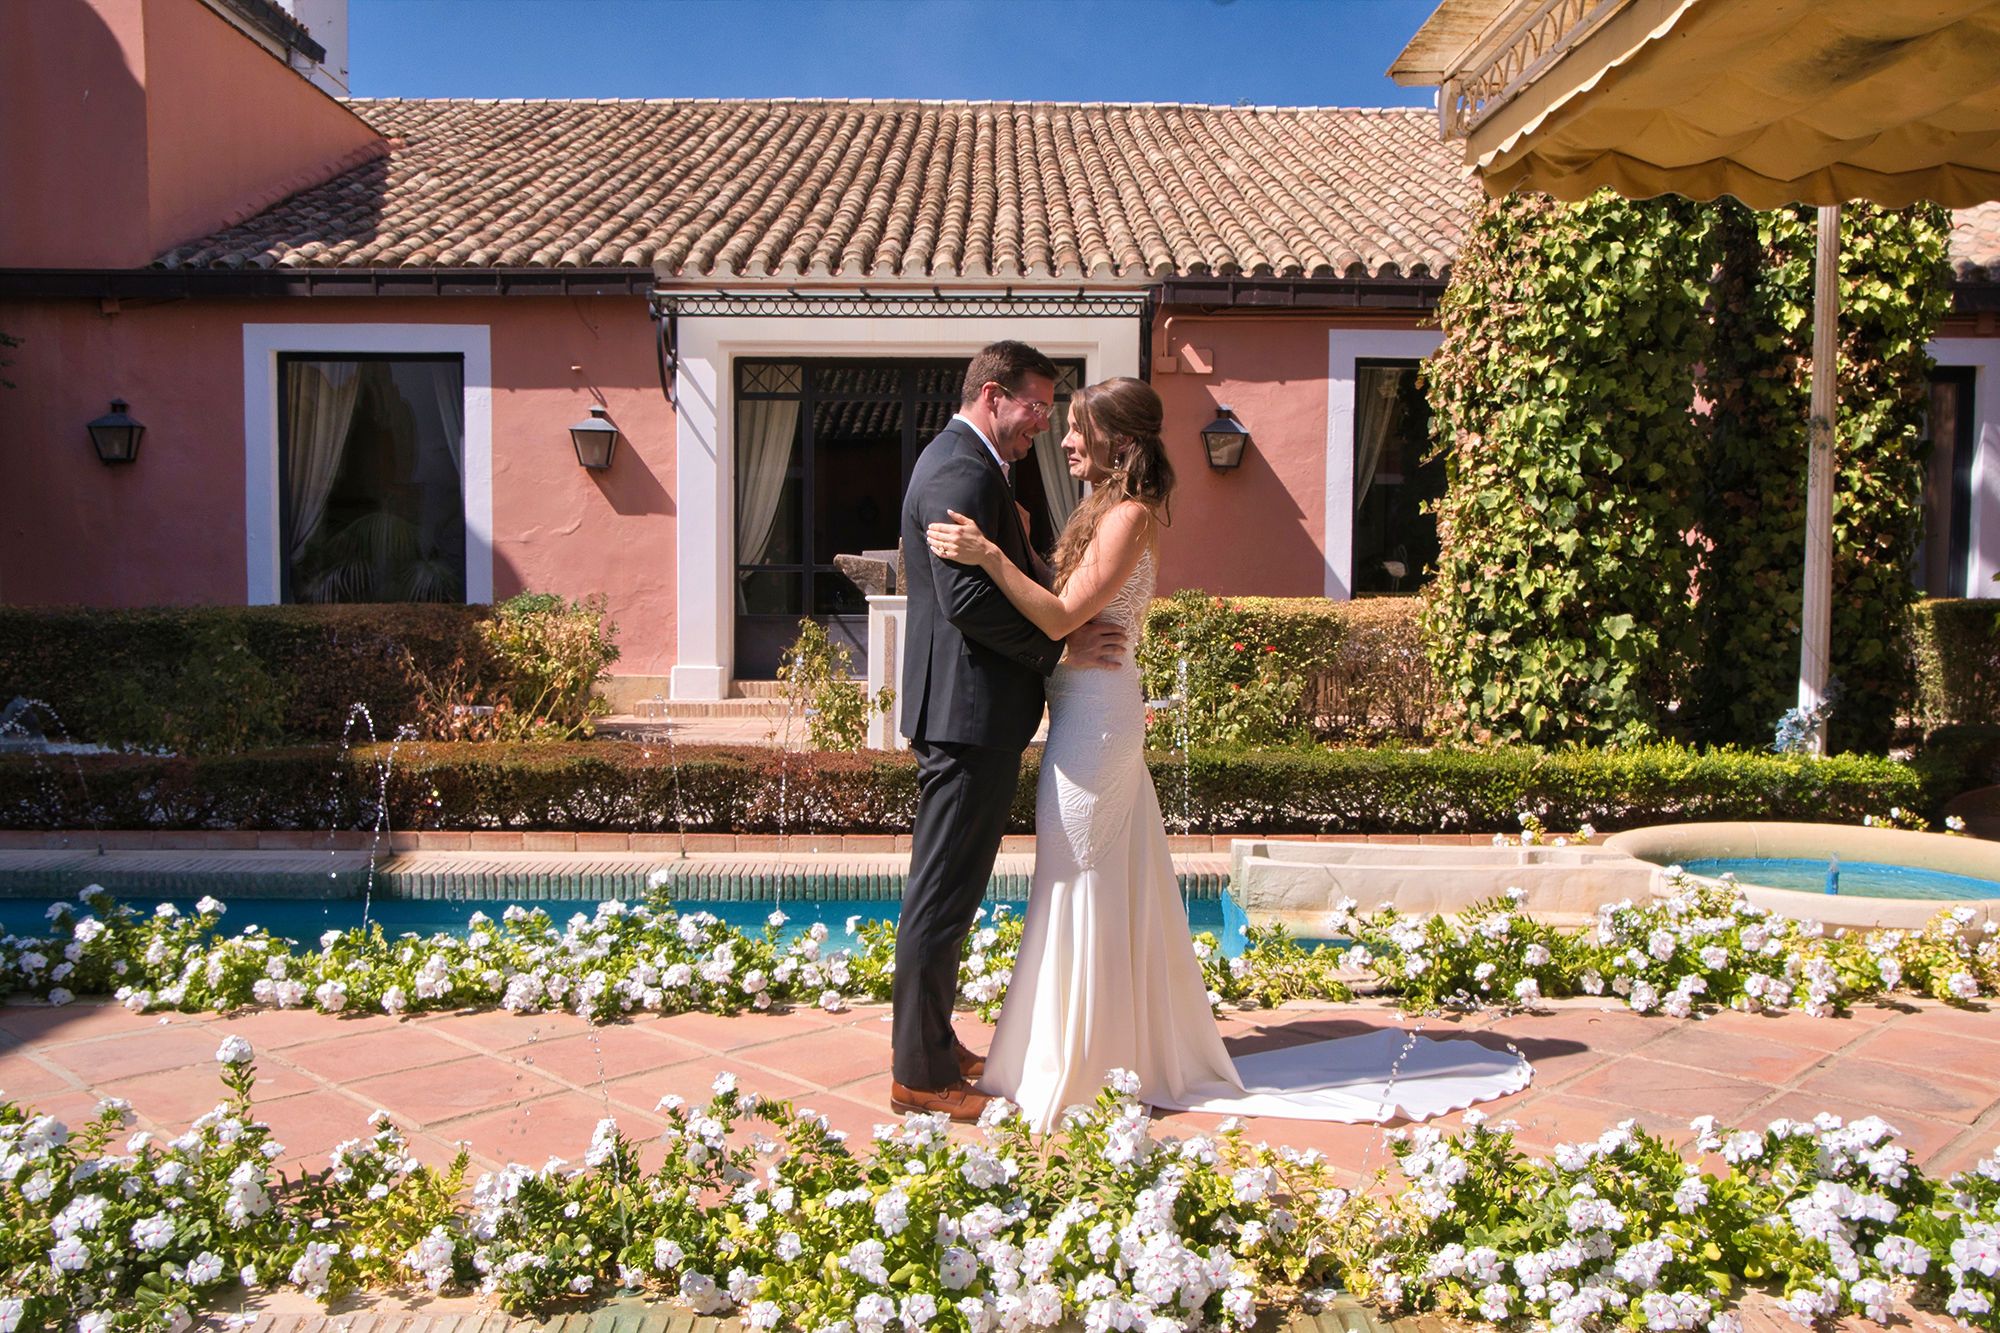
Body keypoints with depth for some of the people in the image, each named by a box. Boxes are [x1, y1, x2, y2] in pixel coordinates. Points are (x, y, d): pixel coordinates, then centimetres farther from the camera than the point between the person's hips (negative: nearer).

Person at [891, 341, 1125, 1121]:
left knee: (945, 890, 17)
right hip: (971, 712, -11)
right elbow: (968, 599, -24)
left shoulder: (956, 462, 20)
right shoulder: (964, 472, -15)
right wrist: (1059, 647, -15)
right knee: (943, 894, -3)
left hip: (965, 711, 11)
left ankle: (931, 1045, 29)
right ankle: (921, 1074, 7)